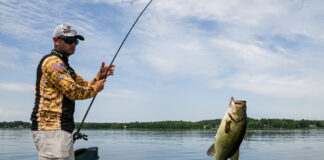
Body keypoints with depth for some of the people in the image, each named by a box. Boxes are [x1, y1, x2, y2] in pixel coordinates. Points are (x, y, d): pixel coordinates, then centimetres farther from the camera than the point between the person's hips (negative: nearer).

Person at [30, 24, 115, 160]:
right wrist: (95, 88, 0)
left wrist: (101, 75, 6)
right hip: (50, 128, -10)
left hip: (63, 130, 10)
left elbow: (86, 86, 22)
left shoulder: (65, 66, 24)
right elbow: (73, 92, -16)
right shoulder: (52, 61, -9)